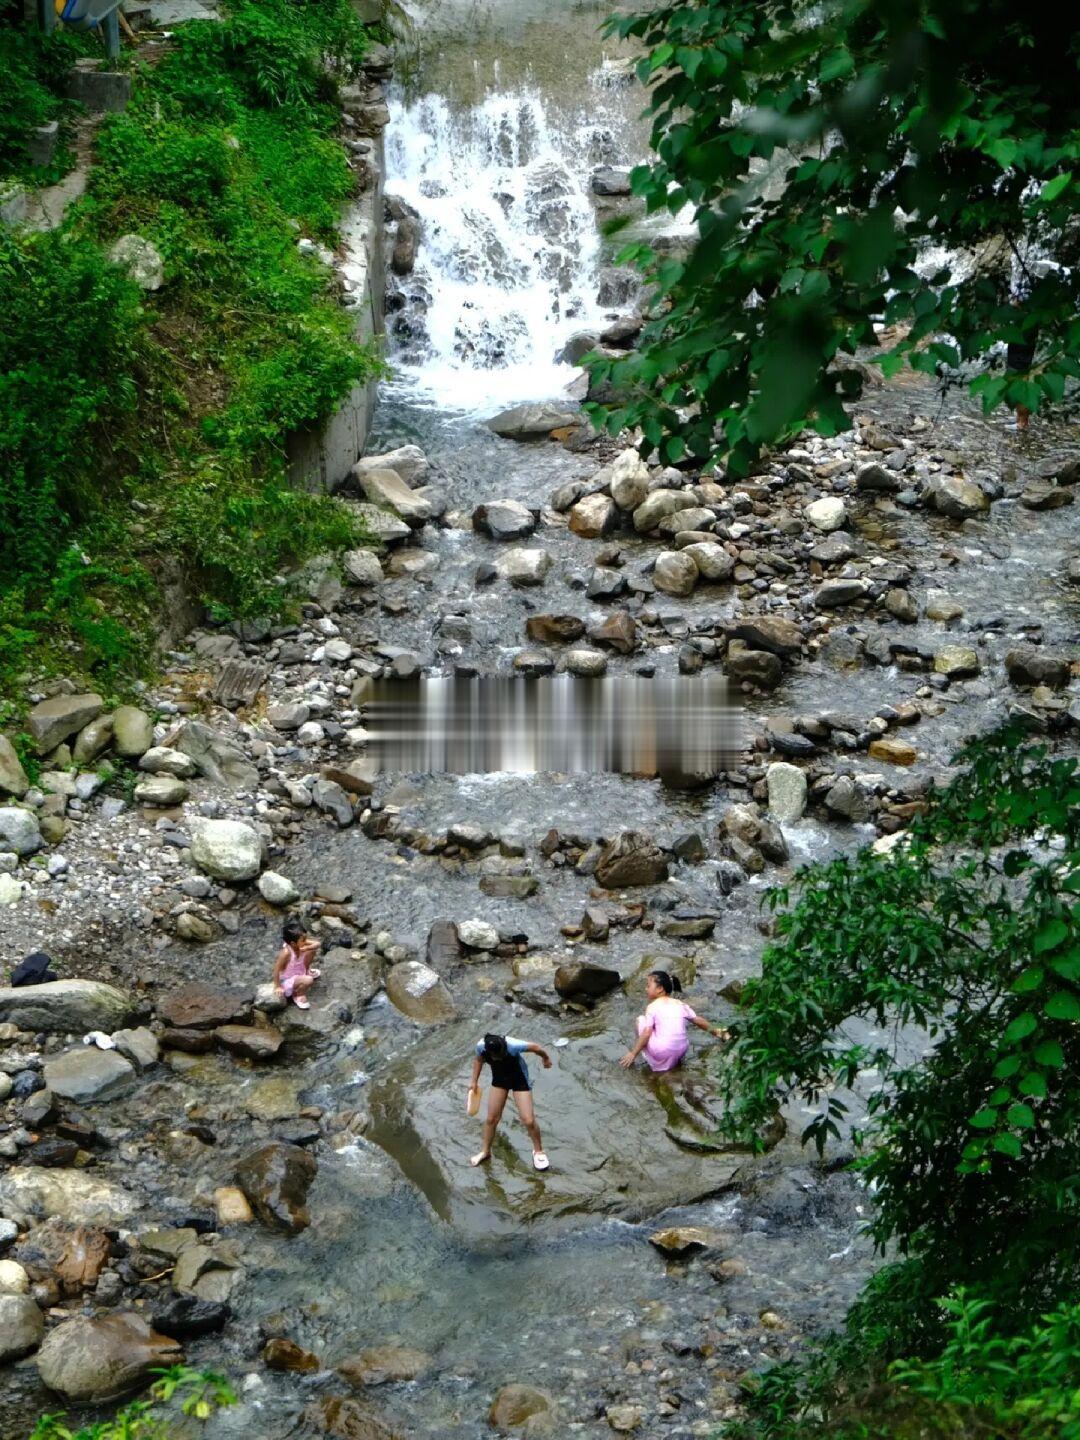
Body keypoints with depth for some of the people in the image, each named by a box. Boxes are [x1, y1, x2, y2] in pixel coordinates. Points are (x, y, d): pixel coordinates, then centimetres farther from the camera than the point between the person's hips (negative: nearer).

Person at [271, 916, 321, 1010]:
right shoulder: (286, 952, -37)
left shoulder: (301, 944, -19)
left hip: (299, 972, 7)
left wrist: (307, 948, -37)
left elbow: (317, 944, -17)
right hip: (288, 980, -7)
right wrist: (277, 986, -22)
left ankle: (306, 971, 24)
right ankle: (297, 995, -1)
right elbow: (277, 969, -30)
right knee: (308, 980, -34)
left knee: (313, 950, -1)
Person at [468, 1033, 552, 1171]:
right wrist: (474, 1081, 1)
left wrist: (546, 1058, -1)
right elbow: (478, 1059, -1)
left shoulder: (513, 1045, -40)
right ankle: (485, 1151, 32)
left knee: (528, 1120, -7)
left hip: (519, 1078, -3)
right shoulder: (481, 1046, -28)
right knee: (492, 1118, 7)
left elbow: (536, 1048, -20)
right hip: (499, 1078, 3)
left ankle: (538, 1151, 19)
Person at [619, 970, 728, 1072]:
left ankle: (655, 1062, 13)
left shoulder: (652, 1007, -2)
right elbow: (699, 1021, 19)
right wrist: (716, 1032, 35)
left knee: (641, 1019, 13)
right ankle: (673, 1061, 18)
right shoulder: (681, 1004, 12)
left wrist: (633, 1053, -2)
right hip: (681, 1051, 6)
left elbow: (646, 1033, -9)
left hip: (660, 1053, -5)